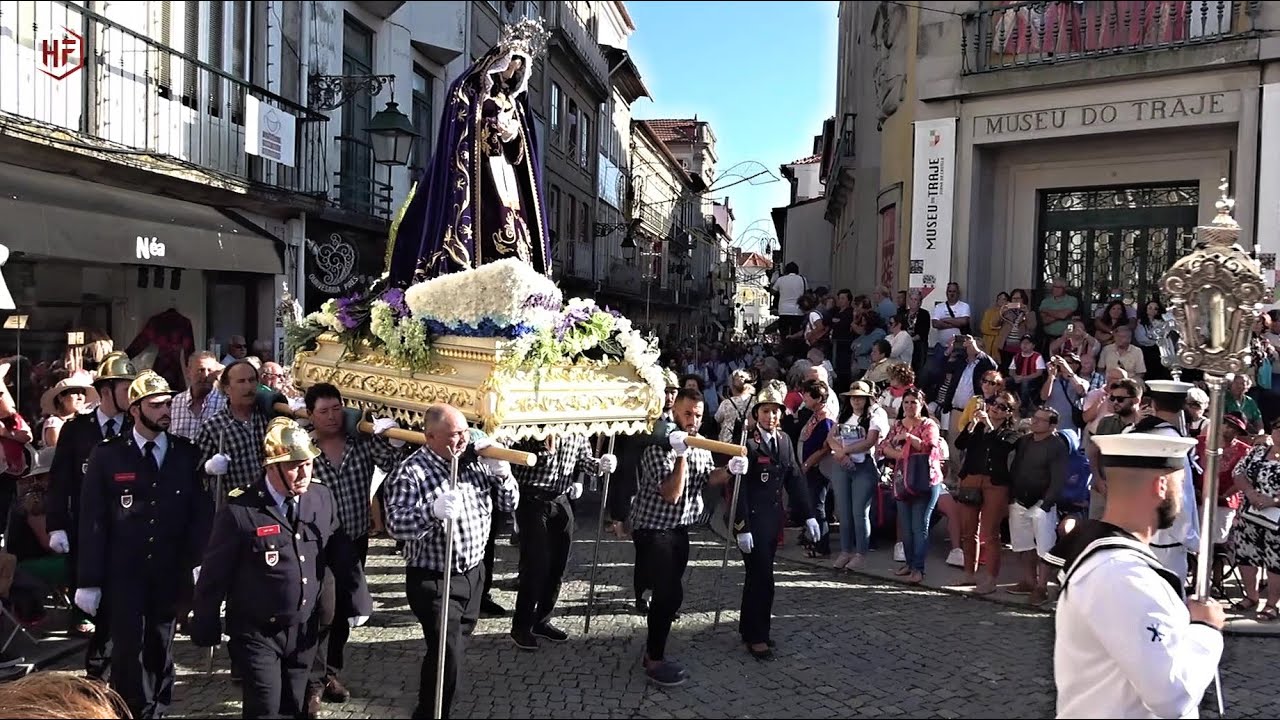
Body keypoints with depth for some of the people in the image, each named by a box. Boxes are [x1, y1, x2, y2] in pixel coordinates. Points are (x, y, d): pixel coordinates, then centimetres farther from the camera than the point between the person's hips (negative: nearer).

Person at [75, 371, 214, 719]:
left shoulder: (187, 454, 3)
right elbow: (91, 521, -3)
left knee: (161, 650, 10)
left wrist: (199, 561, -13)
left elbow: (202, 511, 0)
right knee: (128, 651, 1)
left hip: (171, 573, 2)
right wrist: (89, 580, -6)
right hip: (123, 574, -1)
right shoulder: (107, 455, -2)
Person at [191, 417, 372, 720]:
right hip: (257, 634, -4)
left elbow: (341, 554, 6)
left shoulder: (323, 498, -4)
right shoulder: (239, 511, -18)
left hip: (304, 632, 4)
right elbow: (214, 573, -10)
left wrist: (358, 601, 8)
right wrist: (206, 629, -4)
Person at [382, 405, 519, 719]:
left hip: (474, 573, 7)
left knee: (457, 647, 23)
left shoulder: (476, 462, 1)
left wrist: (501, 472, -14)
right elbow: (395, 524, -28)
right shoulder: (410, 472, -17)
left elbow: (509, 503, 4)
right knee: (447, 654, -9)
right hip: (433, 580, -7)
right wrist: (432, 511, -44)